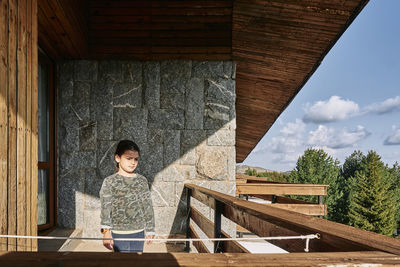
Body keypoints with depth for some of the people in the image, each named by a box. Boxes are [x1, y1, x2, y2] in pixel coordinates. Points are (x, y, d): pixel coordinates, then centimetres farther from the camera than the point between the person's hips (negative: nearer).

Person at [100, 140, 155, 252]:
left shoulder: (142, 180, 6)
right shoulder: (109, 182, -4)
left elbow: (148, 206, 11)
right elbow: (105, 207, -10)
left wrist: (150, 230, 12)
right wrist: (106, 231, -20)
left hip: (139, 232, 3)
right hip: (119, 234, -3)